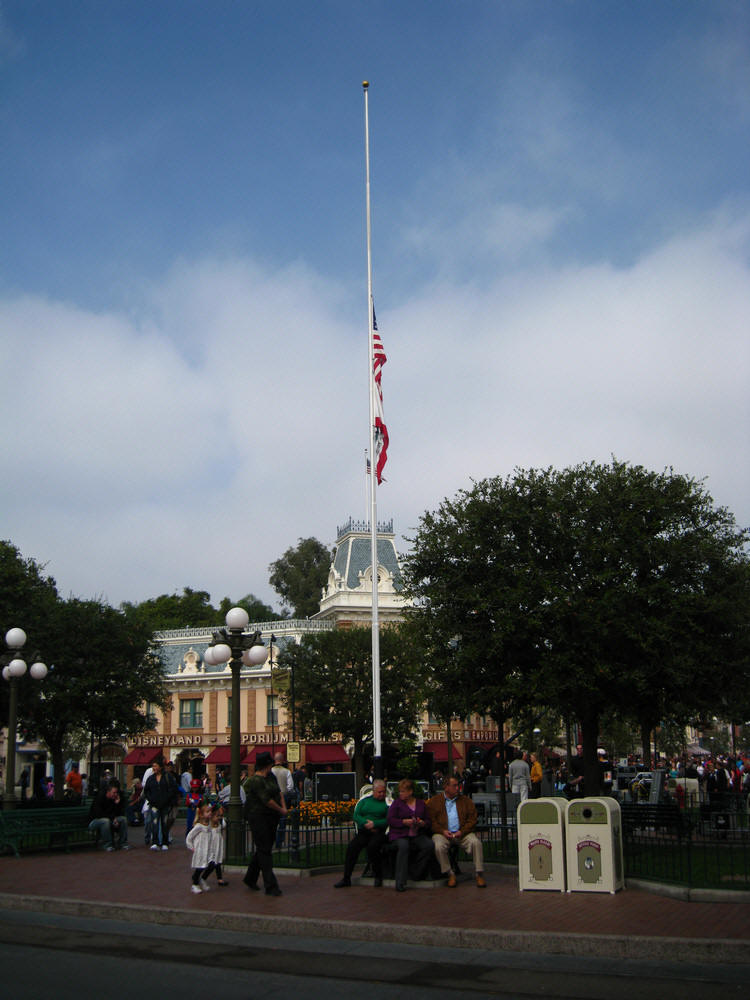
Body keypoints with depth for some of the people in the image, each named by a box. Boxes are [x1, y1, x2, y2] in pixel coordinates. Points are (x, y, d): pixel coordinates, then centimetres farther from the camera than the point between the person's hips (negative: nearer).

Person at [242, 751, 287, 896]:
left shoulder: (270, 777, 12)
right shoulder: (255, 781, -16)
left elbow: (278, 791, 18)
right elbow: (267, 800, -20)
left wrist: (284, 806, 2)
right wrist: (281, 810, -9)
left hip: (271, 818, 9)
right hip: (258, 817, -9)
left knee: (263, 849, 15)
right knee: (264, 850, -7)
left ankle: (250, 878, 30)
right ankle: (270, 886, -7)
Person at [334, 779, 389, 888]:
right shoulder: (365, 800, 17)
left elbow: (389, 820, -6)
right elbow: (356, 816, 8)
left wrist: (374, 824, -16)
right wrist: (366, 823, -9)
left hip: (378, 833, -3)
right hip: (363, 832, 3)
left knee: (372, 846, -33)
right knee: (352, 846, -23)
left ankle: (378, 876, -12)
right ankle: (346, 878, -14)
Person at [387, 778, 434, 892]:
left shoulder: (420, 803, 18)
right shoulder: (396, 803, 10)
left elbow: (428, 821, 18)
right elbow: (390, 820, 1)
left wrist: (423, 823, -6)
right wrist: (404, 822, -14)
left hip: (417, 835, 3)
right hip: (399, 835, -3)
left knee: (429, 845, -27)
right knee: (403, 846, -36)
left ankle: (417, 874, -10)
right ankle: (400, 882, -34)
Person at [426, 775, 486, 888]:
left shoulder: (466, 801, 14)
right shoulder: (434, 801, 9)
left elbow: (472, 819, 8)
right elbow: (431, 821, 3)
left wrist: (462, 831, -8)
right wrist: (443, 831, -13)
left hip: (462, 833, 1)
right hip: (442, 833, -1)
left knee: (476, 842, -27)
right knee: (439, 846, -33)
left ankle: (479, 873, -13)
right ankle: (449, 874, -15)